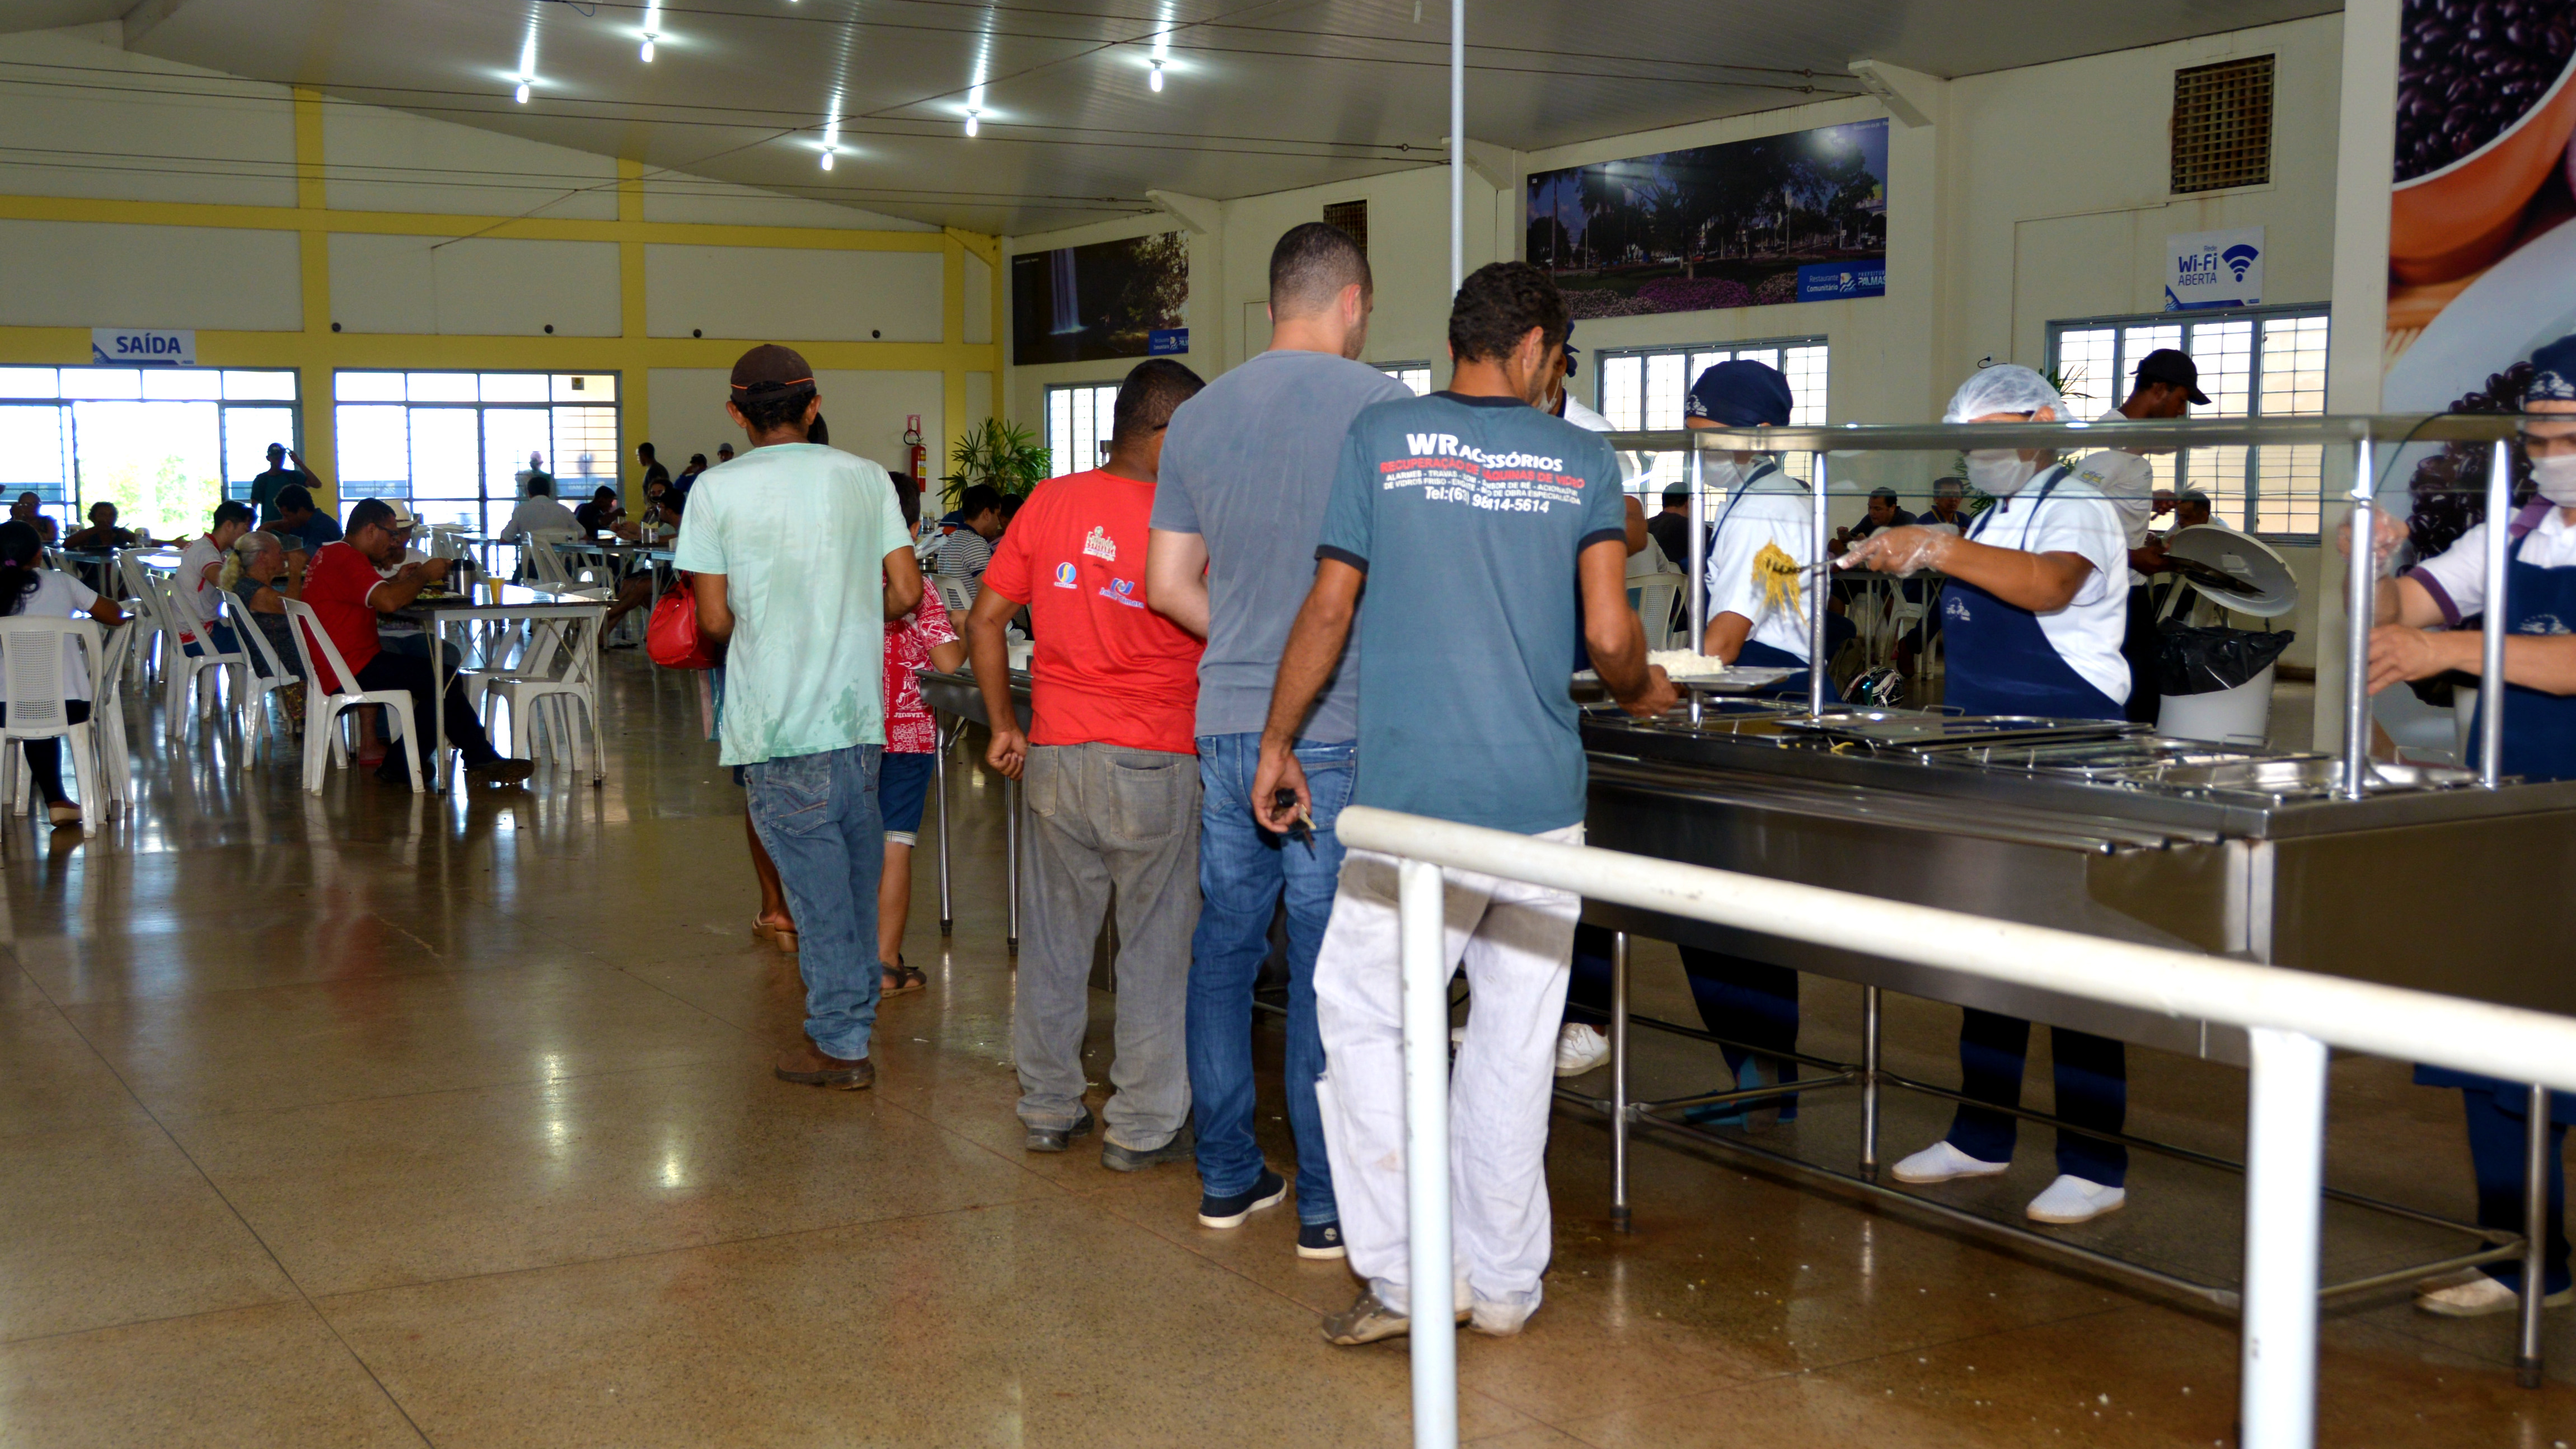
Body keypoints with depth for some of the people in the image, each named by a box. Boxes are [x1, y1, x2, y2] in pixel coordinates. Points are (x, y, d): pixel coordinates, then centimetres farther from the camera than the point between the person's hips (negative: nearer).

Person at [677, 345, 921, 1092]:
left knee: (815, 877, 3)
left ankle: (838, 1043, 9)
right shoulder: (865, 477, 3)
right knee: (857, 868, 17)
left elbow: (714, 619, -6)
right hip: (860, 708, 3)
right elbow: (905, 593, 1)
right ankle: (856, 1014, 29)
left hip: (778, 721, -3)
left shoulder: (718, 490, -6)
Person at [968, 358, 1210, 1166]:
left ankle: (1048, 1111, 25)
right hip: (1153, 766, -4)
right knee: (1155, 948, 7)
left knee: (1053, 939, 14)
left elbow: (984, 621, 4)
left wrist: (1004, 727, 11)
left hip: (1055, 757, 4)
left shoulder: (1050, 504, 1)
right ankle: (1142, 1128, 14)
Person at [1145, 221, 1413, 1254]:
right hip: (1337, 733, -5)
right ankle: (1327, 1204, 8)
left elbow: (1167, 584, 11)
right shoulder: (1382, 406, -7)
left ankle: (1227, 1177, 21)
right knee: (1326, 966, 0)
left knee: (1225, 948, 13)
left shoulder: (1198, 416, 9)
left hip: (1226, 724, 5)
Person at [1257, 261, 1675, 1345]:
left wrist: (1278, 742, 12)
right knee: (1516, 1040, 10)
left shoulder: (1381, 439, 1)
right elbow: (1610, 634, -2)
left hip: (1414, 797, -2)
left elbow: (1329, 609, 1)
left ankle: (1408, 1272, 2)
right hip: (1542, 798, 3)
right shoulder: (1581, 459, 5)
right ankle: (1503, 1282, 20)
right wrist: (1639, 694, 20)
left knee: (1363, 1015, 7)